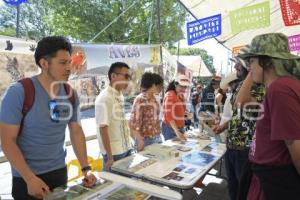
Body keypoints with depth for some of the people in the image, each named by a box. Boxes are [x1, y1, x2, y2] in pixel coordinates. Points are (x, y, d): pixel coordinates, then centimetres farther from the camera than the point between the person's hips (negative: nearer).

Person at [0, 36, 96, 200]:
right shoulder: (19, 92, -17)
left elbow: (76, 131, 3)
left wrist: (86, 168, -1)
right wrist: (30, 178, -19)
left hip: (60, 172, 5)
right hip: (27, 177, -4)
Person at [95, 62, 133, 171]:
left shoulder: (120, 95, 7)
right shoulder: (104, 98, -18)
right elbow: (103, 128, -20)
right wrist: (110, 157, -19)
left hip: (126, 148, 8)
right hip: (114, 152, -7)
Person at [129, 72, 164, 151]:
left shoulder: (154, 99, 7)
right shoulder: (140, 99, -15)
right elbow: (133, 123, -17)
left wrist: (158, 136, 10)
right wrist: (140, 141, -20)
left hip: (157, 138, 7)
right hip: (146, 140, -7)